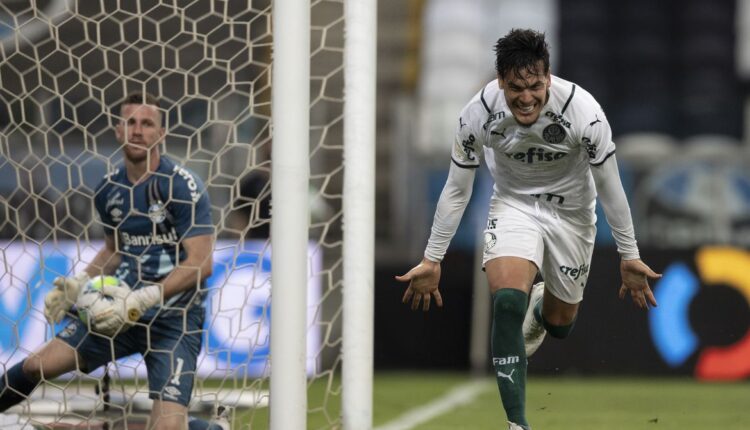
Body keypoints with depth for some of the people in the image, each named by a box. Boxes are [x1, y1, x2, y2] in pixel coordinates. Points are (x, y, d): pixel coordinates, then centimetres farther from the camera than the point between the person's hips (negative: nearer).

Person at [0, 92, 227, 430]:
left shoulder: (183, 185, -14)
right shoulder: (109, 189, 5)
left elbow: (200, 263, -19)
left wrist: (142, 299, -25)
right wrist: (80, 283, 4)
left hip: (173, 317, -5)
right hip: (123, 309, 5)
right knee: (36, 366, -5)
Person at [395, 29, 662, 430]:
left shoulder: (583, 111, -30)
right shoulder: (478, 114, -25)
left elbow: (610, 187, -15)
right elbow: (456, 190, -10)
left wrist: (629, 255, -8)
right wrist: (432, 259, -7)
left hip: (571, 210, 0)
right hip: (512, 202, 0)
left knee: (560, 324, 10)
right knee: (506, 300, -25)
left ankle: (542, 306, 51)